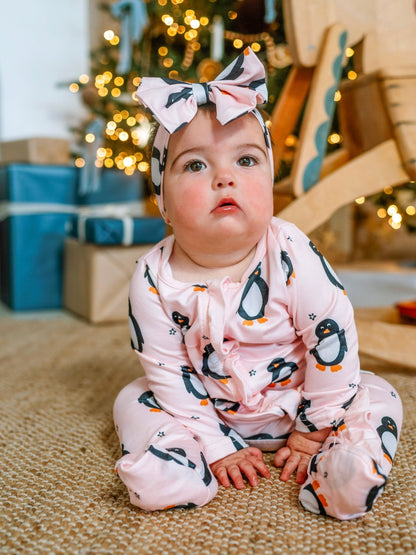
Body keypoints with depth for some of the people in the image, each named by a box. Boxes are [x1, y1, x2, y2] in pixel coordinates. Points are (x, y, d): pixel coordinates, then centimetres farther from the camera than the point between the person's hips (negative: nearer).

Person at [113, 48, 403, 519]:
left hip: (291, 402, -1)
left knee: (378, 398, -12)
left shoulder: (292, 259, -25)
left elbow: (334, 339, -17)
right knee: (133, 402, -4)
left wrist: (312, 429, -11)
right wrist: (215, 446, -14)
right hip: (210, 408, 2)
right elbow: (169, 371, -14)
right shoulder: (154, 279, -21)